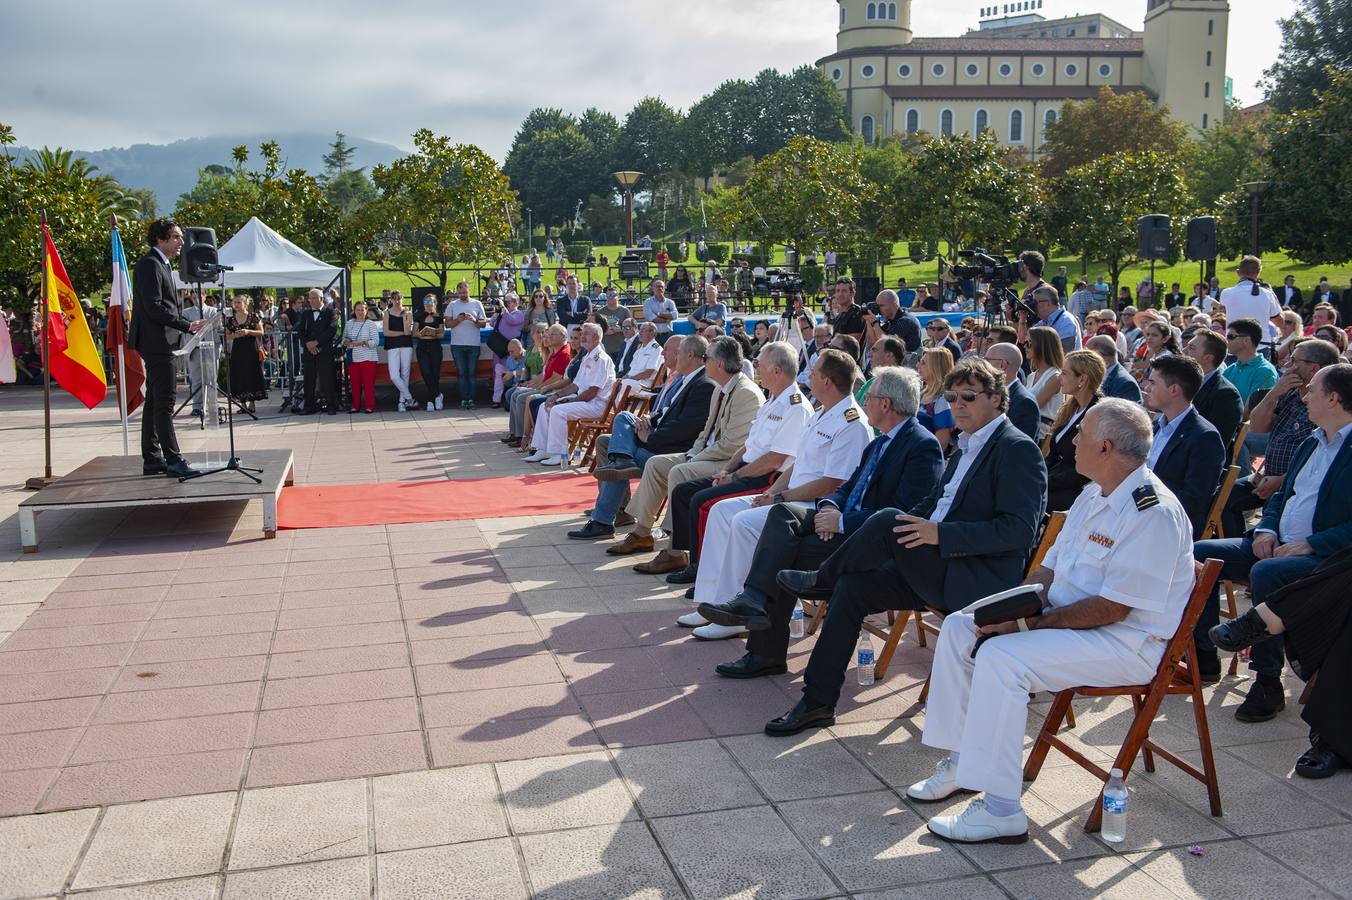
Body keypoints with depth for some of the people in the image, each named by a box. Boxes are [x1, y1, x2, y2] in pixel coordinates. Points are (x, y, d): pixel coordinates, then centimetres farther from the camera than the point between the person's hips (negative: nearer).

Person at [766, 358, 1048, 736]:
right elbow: (930, 506, 24)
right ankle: (817, 702, -1)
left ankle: (822, 580, 5)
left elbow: (1019, 531, -19)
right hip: (940, 569, 9)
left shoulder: (1018, 449, -9)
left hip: (980, 582, -9)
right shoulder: (965, 449, 19)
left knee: (889, 521, -24)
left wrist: (940, 533, -25)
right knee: (853, 586, -7)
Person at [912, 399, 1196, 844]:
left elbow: (1113, 609, -24)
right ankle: (959, 761, 7)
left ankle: (1000, 811, -24)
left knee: (1001, 655, -30)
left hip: (1126, 644, -10)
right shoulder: (1093, 495, 12)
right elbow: (1051, 566, 14)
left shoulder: (1154, 512, -20)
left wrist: (1031, 622, -23)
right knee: (958, 627, 0)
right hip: (1066, 620, 10)